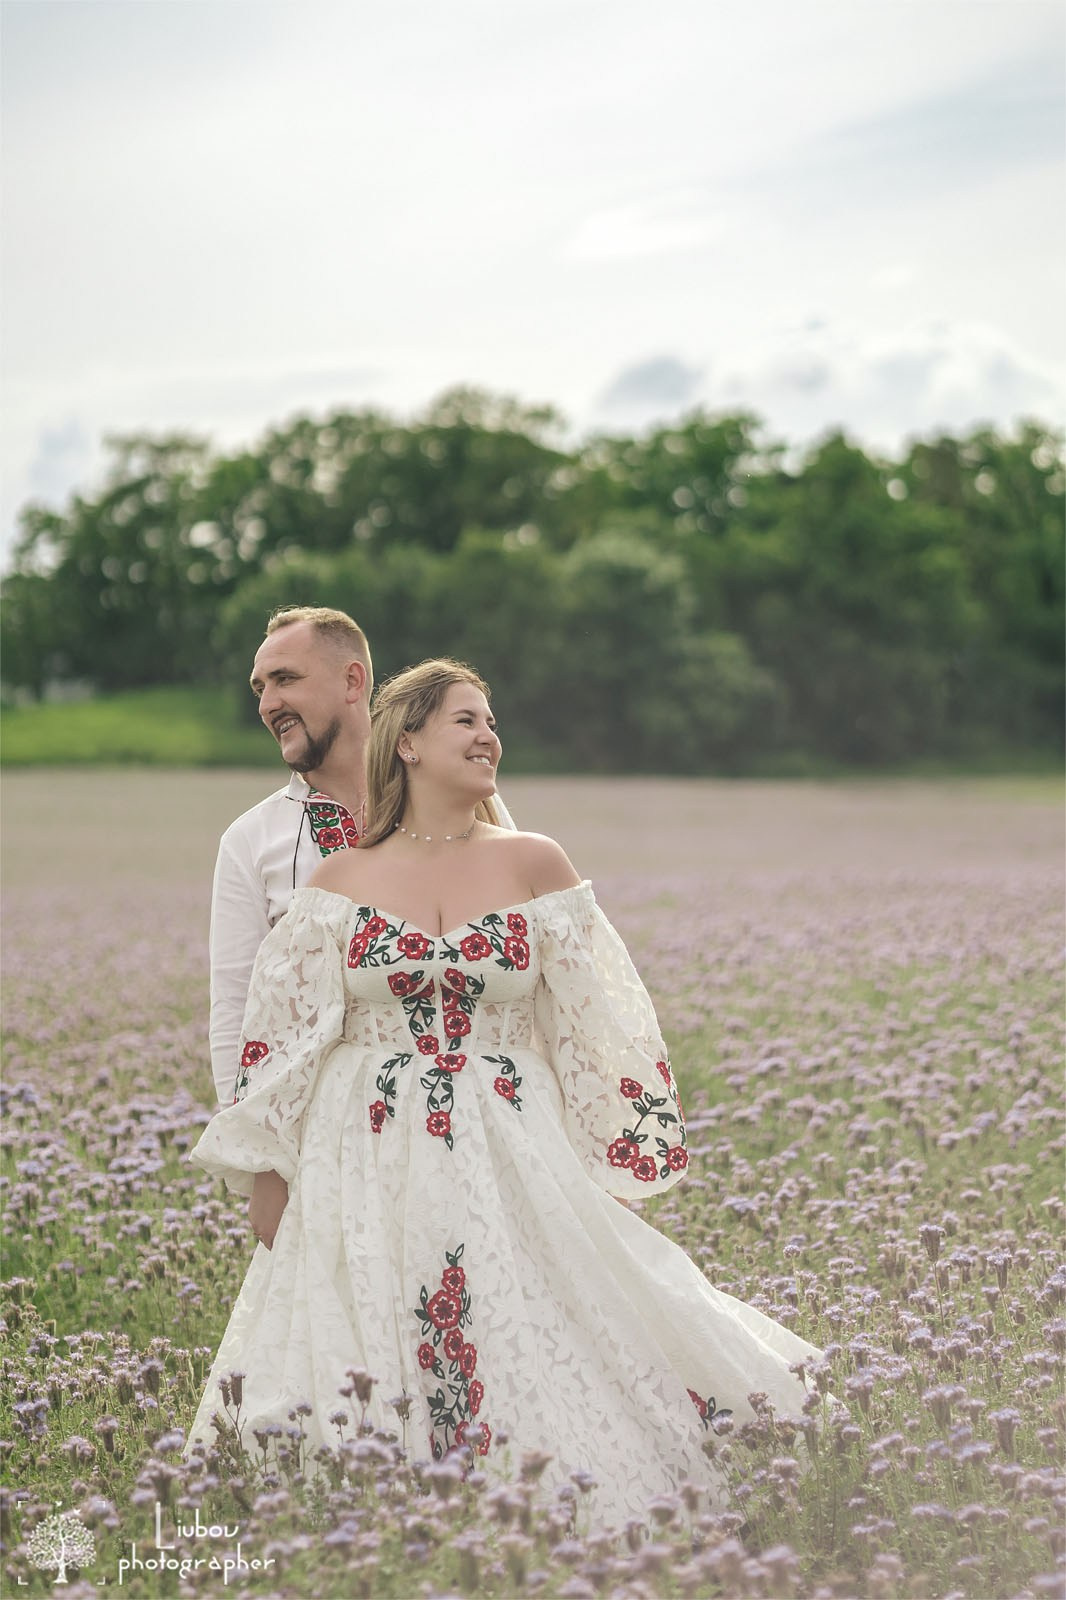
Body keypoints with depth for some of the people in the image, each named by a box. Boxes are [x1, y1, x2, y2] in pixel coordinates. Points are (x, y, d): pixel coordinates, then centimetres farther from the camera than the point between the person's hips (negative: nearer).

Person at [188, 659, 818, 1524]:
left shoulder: (533, 864, 3)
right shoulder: (343, 880, 5)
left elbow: (598, 1024, 4)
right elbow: (284, 1031, 7)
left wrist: (610, 1160, 1)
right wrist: (267, 1175, 5)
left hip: (511, 1165, 0)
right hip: (368, 1175, 0)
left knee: (531, 1369, -4)